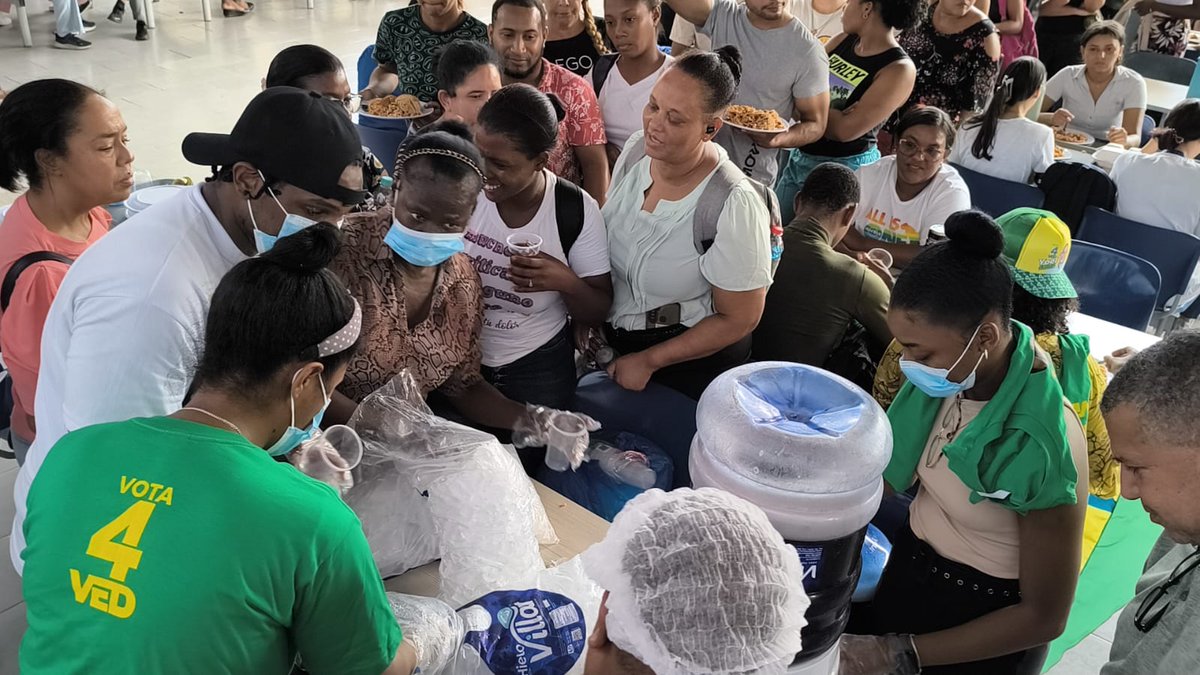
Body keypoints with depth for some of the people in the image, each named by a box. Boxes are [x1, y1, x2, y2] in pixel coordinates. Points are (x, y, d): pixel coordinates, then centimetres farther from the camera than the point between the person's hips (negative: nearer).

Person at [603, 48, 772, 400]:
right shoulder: (637, 148, -11)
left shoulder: (735, 207, -30)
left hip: (690, 368, -6)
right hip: (611, 338, 6)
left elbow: (739, 320, -21)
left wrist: (647, 361, -15)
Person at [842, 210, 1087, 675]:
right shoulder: (951, 373, -15)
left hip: (985, 616, -5)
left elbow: (1045, 617, -23)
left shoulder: (1042, 444, -32)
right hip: (909, 565, 5)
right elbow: (891, 472, -2)